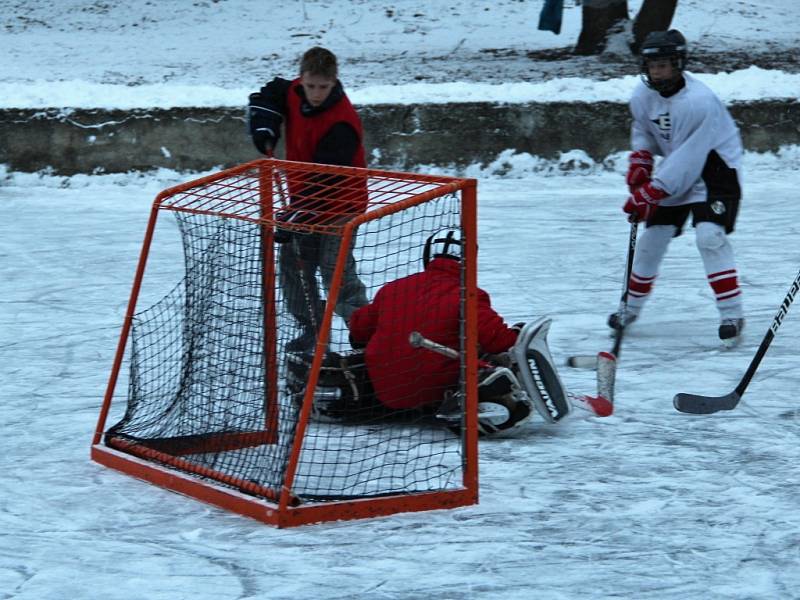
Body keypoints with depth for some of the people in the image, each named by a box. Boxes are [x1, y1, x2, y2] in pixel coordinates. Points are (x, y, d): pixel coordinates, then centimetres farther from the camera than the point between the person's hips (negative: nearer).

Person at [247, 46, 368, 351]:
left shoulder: (341, 124, -28)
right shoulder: (294, 92, -7)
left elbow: (324, 179, -31)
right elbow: (267, 95, 14)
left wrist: (295, 216, -35)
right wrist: (264, 126, -7)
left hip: (338, 204, -8)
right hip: (302, 198, 8)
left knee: (335, 270, -16)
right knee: (293, 264, 10)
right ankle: (312, 329, 25)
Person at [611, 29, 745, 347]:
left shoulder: (700, 102, -31)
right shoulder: (643, 95, -8)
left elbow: (686, 162, -30)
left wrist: (647, 194, -28)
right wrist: (639, 161, -3)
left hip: (714, 168, -7)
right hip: (673, 172, 7)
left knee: (709, 235, -24)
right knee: (652, 236, 7)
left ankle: (732, 314, -19)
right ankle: (632, 307, 27)